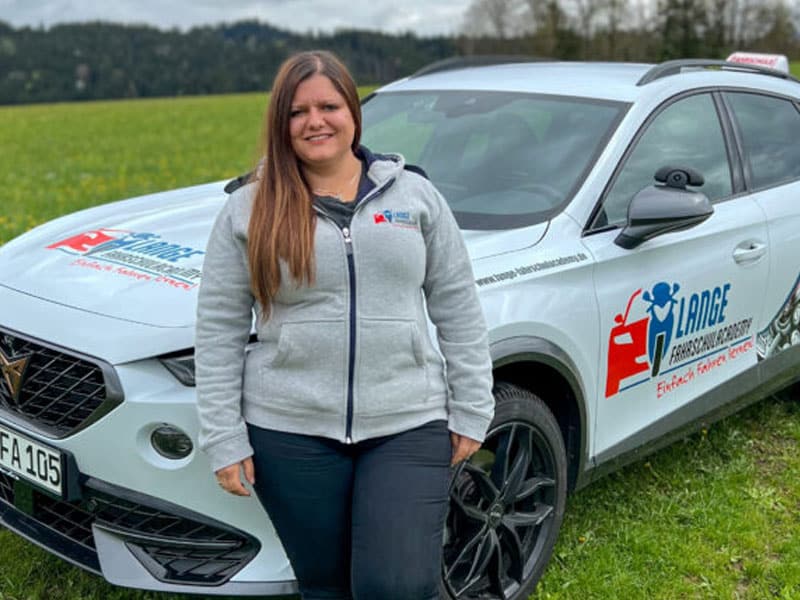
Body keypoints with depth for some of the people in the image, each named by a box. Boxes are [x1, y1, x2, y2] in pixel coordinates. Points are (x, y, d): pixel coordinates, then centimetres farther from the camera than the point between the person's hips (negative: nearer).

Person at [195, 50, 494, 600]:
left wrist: (471, 411, 4)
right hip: (291, 434, 1)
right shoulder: (248, 212, 1)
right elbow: (218, 332, 1)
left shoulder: (414, 195, 5)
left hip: (408, 427, 0)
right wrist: (223, 440, -2)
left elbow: (459, 311, 7)